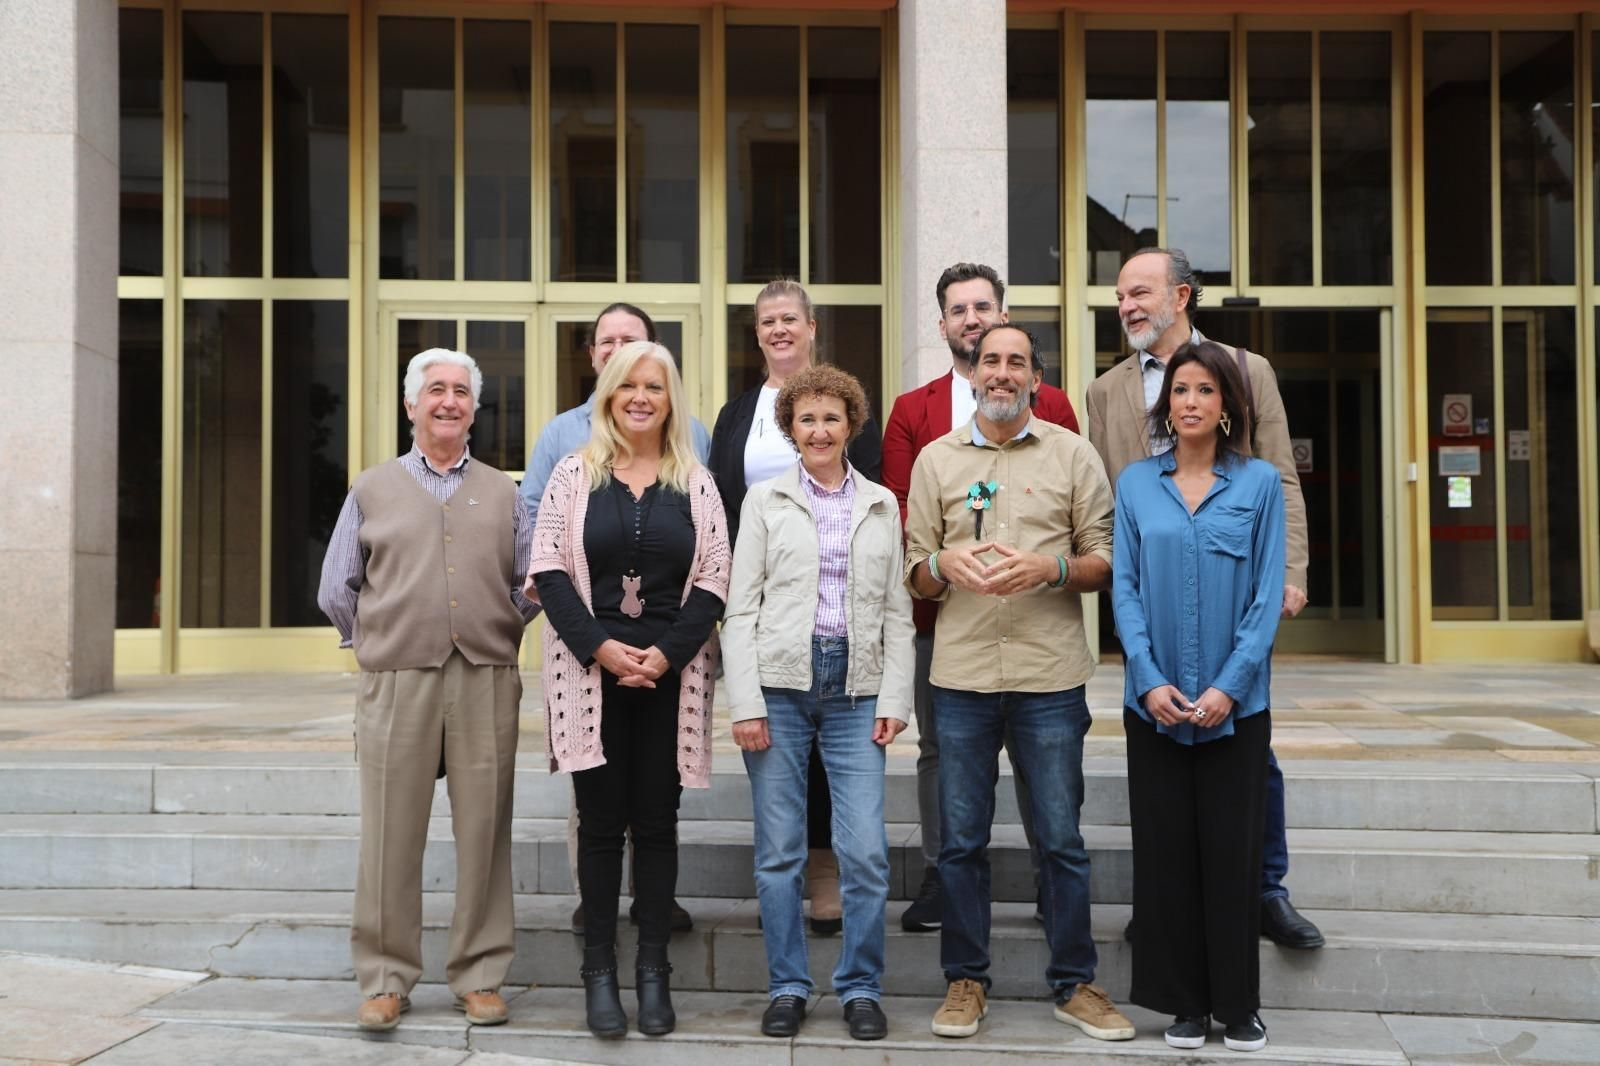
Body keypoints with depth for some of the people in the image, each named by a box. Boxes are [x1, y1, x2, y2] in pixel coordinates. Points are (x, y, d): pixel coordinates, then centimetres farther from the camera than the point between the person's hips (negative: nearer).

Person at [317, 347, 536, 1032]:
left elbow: (530, 585, 16)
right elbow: (337, 591, 13)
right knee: (391, 834, 0)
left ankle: (480, 975, 13)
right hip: (397, 684, -1)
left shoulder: (502, 494, 14)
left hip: (486, 684, 1)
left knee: (484, 832, 3)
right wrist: (381, 644, 13)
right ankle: (386, 978, 11)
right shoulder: (372, 490, 12)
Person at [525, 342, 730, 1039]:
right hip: (590, 673, -1)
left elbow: (714, 578, 2)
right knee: (600, 821, 3)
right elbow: (549, 570, -1)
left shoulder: (695, 482, 7)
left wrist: (667, 653, -10)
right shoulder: (573, 474, 5)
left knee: (657, 821, 5)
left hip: (670, 675, 1)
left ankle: (654, 971, 14)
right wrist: (599, 647, -12)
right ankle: (599, 972, 12)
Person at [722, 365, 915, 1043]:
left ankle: (861, 988, 12)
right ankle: (788, 987, 18)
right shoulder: (765, 499, 6)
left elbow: (897, 611, 11)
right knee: (779, 851, 4)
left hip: (856, 688, 1)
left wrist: (895, 697, 1)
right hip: (780, 682, -1)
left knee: (865, 852, -4)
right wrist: (745, 701, -7)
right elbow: (740, 607, 2)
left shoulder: (881, 505, 12)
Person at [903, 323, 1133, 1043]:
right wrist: (945, 563, -11)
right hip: (961, 674, 1)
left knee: (1061, 839, 5)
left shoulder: (1072, 454, 6)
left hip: (1050, 675, -1)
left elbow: (1106, 562, 5)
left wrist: (1051, 567, -13)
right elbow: (915, 574, 11)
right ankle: (965, 980, 20)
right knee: (960, 839, 7)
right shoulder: (936, 458, 10)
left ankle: (1074, 983, 19)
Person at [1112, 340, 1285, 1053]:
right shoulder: (1136, 483, 4)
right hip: (1154, 702, 1)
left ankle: (1238, 1005, 18)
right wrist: (1149, 680, -10)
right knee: (1167, 851, 6)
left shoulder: (1259, 482, 1)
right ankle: (1186, 1002, 18)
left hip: (1236, 702, -1)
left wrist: (1229, 685, -12)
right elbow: (1124, 588, 1)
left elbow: (1267, 594, -3)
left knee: (1232, 851, 5)